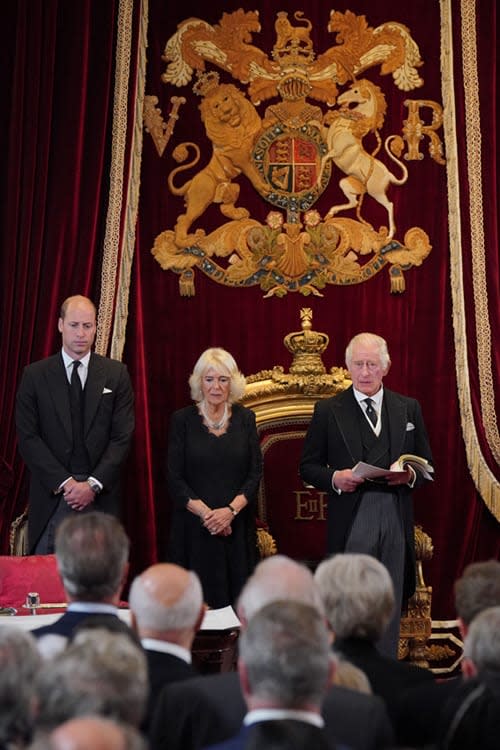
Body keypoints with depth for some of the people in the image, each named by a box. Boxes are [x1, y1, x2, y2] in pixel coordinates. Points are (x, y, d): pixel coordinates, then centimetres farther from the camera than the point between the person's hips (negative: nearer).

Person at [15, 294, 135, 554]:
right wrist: (64, 482, -10)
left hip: (100, 495, 0)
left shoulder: (116, 374, 5)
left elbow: (122, 436, 1)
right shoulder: (35, 375, 4)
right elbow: (28, 437, -1)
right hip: (51, 495, 0)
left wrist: (93, 484, -9)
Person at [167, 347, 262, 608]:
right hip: (194, 526, -1)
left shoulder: (245, 418, 7)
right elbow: (175, 478, -2)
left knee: (239, 596, -2)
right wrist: (205, 513, -13)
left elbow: (255, 473, 3)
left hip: (237, 526, 2)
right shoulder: (182, 420, 2)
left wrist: (231, 510, -12)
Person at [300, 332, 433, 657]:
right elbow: (308, 466, 6)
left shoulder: (409, 408, 11)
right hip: (351, 520, -2)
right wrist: (335, 478, -14)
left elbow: (427, 464, 14)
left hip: (396, 520, 3)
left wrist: (411, 475, -8)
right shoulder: (328, 410, 4)